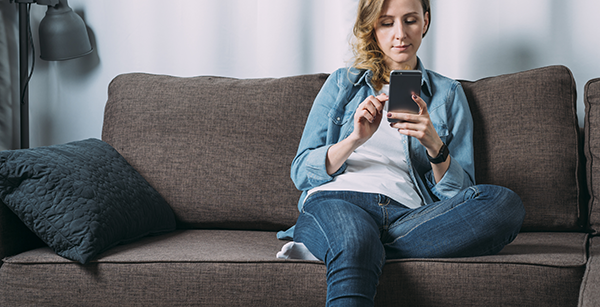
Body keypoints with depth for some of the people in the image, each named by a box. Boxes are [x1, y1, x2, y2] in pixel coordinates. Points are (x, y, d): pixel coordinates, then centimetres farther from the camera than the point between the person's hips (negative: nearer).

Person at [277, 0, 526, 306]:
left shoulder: (447, 94, 22)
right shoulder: (342, 83, 22)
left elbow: (459, 193, 13)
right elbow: (301, 172, 12)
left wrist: (435, 146, -8)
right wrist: (355, 139, -6)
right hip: (335, 202, -3)